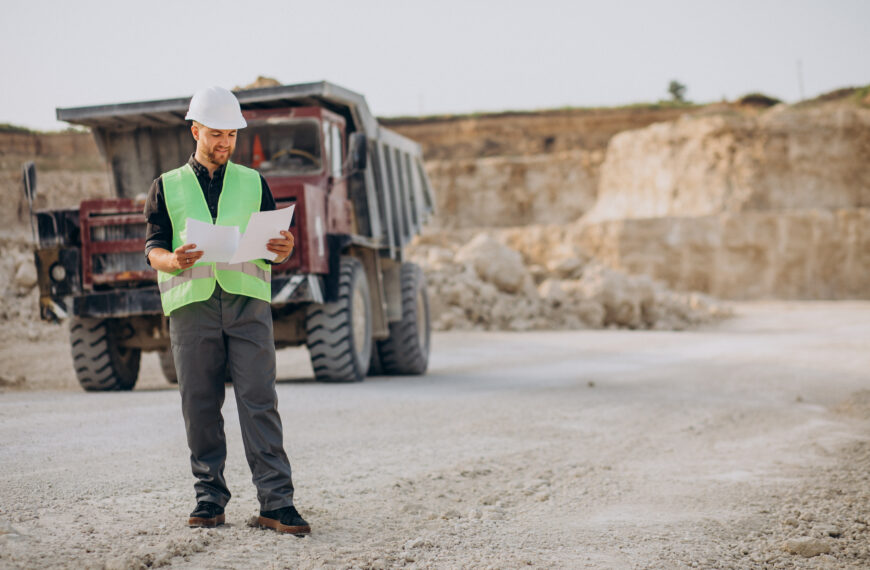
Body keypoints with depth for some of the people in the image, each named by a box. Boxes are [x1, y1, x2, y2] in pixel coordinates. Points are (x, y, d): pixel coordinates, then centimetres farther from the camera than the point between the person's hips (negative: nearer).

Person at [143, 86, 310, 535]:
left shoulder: (253, 183, 18)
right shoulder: (167, 187, 15)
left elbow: (274, 245, 14)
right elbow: (153, 248, 7)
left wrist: (284, 250, -10)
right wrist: (174, 259, -17)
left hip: (247, 300, 0)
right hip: (191, 302, 0)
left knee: (259, 401, -8)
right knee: (199, 405, -1)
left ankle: (275, 502, -10)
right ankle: (209, 496, 9)